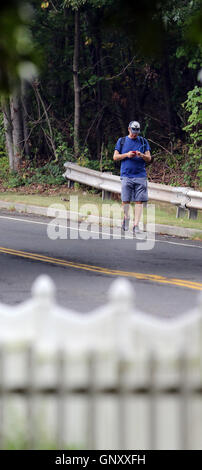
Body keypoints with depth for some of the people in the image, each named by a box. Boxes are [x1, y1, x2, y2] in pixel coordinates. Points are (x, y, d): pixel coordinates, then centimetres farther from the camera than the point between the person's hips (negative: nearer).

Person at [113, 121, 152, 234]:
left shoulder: (143, 142, 13)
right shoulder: (122, 141, 11)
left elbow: (149, 158, 10)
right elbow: (115, 157, 8)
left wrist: (142, 155, -11)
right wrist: (127, 155, -8)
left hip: (140, 176, 0)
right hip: (126, 175, 0)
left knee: (139, 201, -7)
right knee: (125, 200, -2)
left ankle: (136, 225, -6)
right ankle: (126, 218, 25)